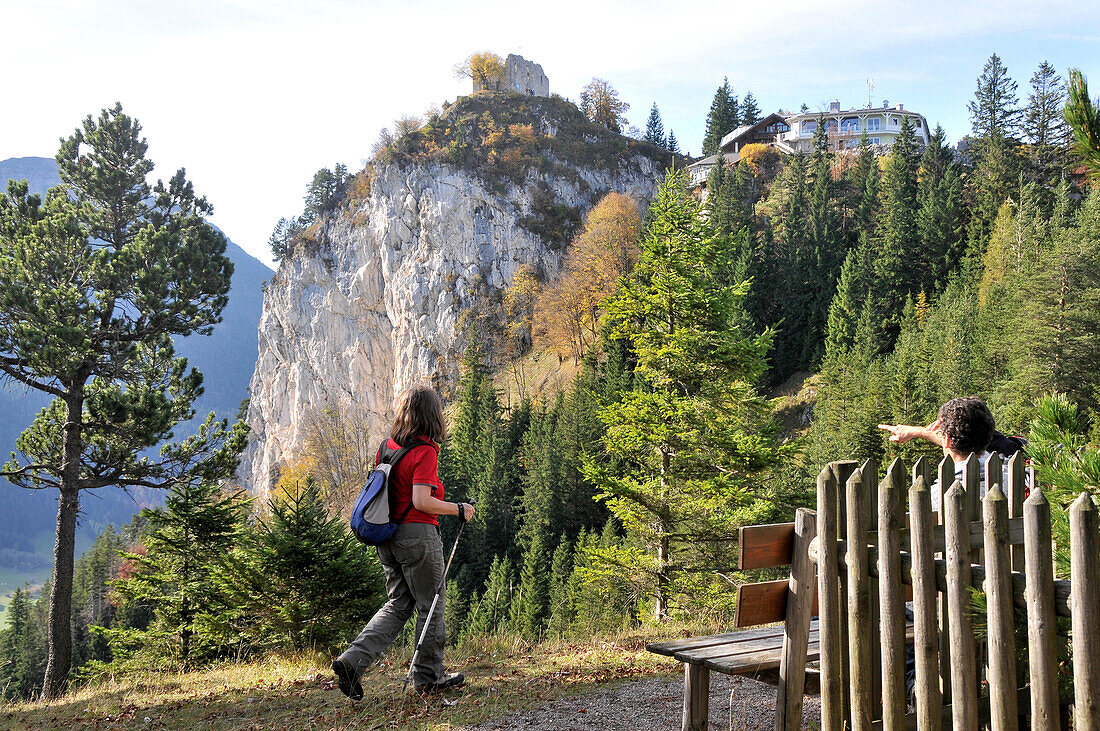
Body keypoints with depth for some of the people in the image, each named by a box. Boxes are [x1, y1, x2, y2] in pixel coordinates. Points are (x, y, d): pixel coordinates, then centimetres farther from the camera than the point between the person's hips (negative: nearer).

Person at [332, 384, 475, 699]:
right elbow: (421, 501, -22)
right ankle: (428, 676, 19)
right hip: (418, 534, -7)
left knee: (398, 605, 15)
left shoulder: (387, 447, 8)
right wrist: (459, 510, -10)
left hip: (388, 537, 7)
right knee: (431, 604, 8)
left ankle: (352, 660, 3)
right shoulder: (425, 452, -14)